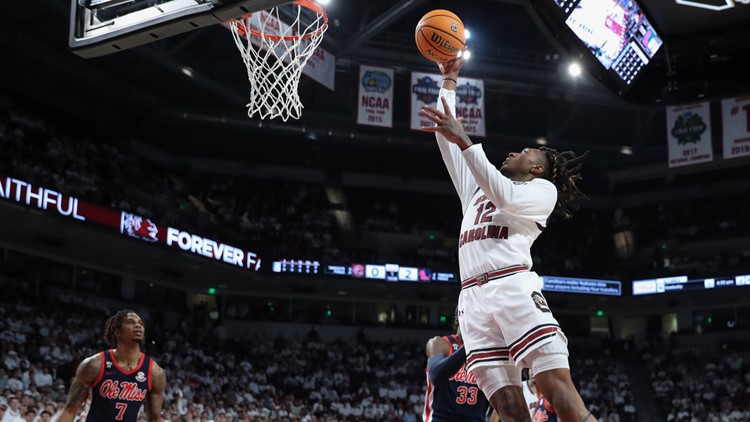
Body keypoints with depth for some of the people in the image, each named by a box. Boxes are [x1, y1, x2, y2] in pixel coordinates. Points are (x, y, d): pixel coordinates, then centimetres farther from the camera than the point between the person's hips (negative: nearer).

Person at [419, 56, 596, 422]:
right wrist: (449, 80, 32)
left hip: (514, 288, -5)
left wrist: (463, 140, -13)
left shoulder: (544, 189, 14)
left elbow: (505, 196, -8)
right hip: (473, 298, 5)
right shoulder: (478, 188, 32)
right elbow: (446, 133, 33)